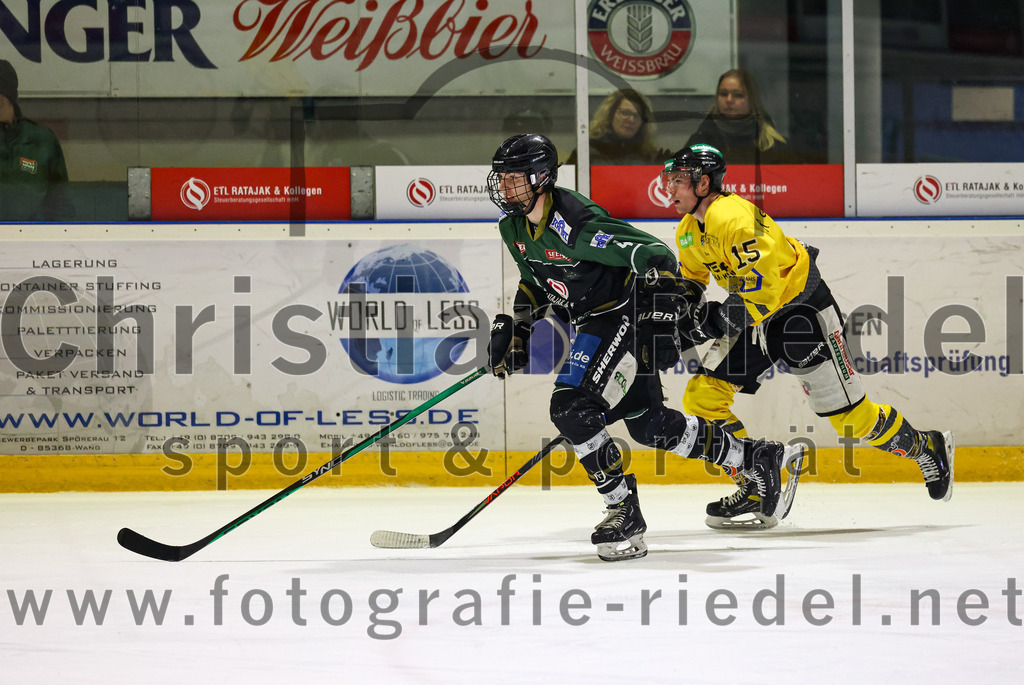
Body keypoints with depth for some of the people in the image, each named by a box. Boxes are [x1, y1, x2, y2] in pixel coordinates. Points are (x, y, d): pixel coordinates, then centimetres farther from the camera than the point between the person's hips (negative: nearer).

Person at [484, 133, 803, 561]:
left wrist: (660, 325, -29)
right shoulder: (514, 228, 0)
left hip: (627, 315, -9)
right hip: (592, 322, 9)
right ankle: (758, 459, 28)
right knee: (649, 425, 12)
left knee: (570, 409, -21)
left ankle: (624, 513, -11)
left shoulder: (577, 225, -27)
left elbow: (657, 258, -26)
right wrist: (515, 328, 9)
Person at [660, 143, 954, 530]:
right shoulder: (688, 232, 3)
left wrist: (716, 319, -31)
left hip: (802, 307, -9)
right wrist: (687, 304, -1)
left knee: (849, 416, -5)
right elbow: (690, 279, 20)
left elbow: (763, 288, -33)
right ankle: (755, 492, 0)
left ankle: (927, 448, 21)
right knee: (702, 396, -5)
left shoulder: (733, 219, -28)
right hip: (755, 316, 9)